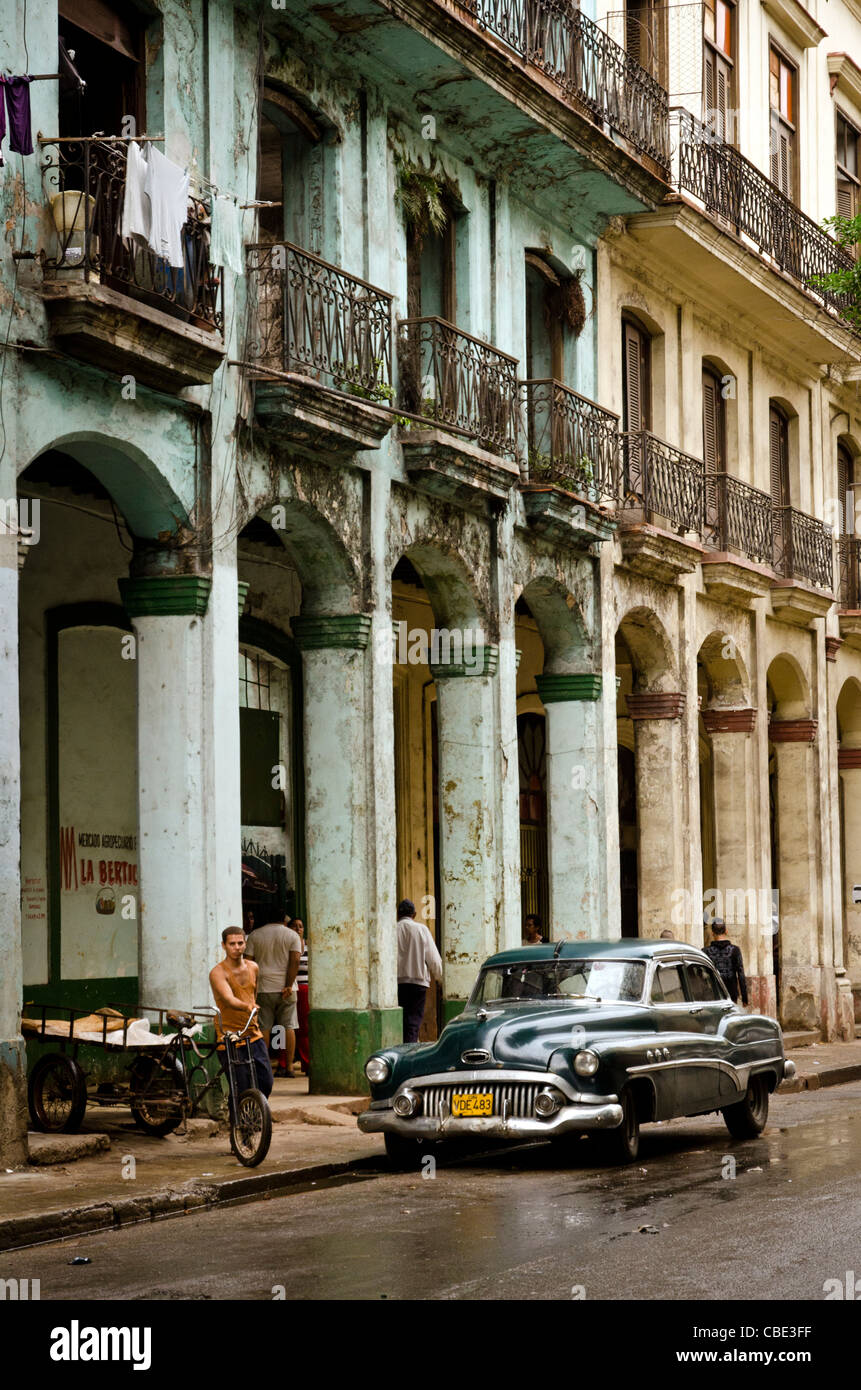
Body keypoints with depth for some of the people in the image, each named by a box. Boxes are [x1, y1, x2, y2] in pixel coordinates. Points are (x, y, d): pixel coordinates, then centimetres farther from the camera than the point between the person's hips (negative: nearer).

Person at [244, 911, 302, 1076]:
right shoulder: (292, 935, 3)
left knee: (264, 1027, 3)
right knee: (288, 1026, 3)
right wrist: (289, 985, -10)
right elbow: (295, 960, -8)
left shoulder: (255, 936, 6)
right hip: (285, 988, -1)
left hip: (263, 988, 1)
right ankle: (289, 1066, 1)